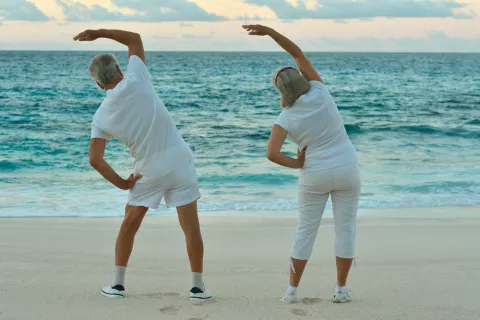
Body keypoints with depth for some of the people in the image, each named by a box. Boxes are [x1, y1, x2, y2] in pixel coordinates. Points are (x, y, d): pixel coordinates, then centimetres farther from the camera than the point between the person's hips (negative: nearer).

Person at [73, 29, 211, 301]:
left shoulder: (101, 117, -2)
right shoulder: (135, 82, -9)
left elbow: (95, 160, -7)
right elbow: (135, 39, 5)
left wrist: (122, 183, 3)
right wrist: (99, 33, 7)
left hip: (148, 171, 1)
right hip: (178, 162, -1)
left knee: (130, 224, 18)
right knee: (191, 226, 5)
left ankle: (118, 284, 20)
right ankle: (198, 287, 7)